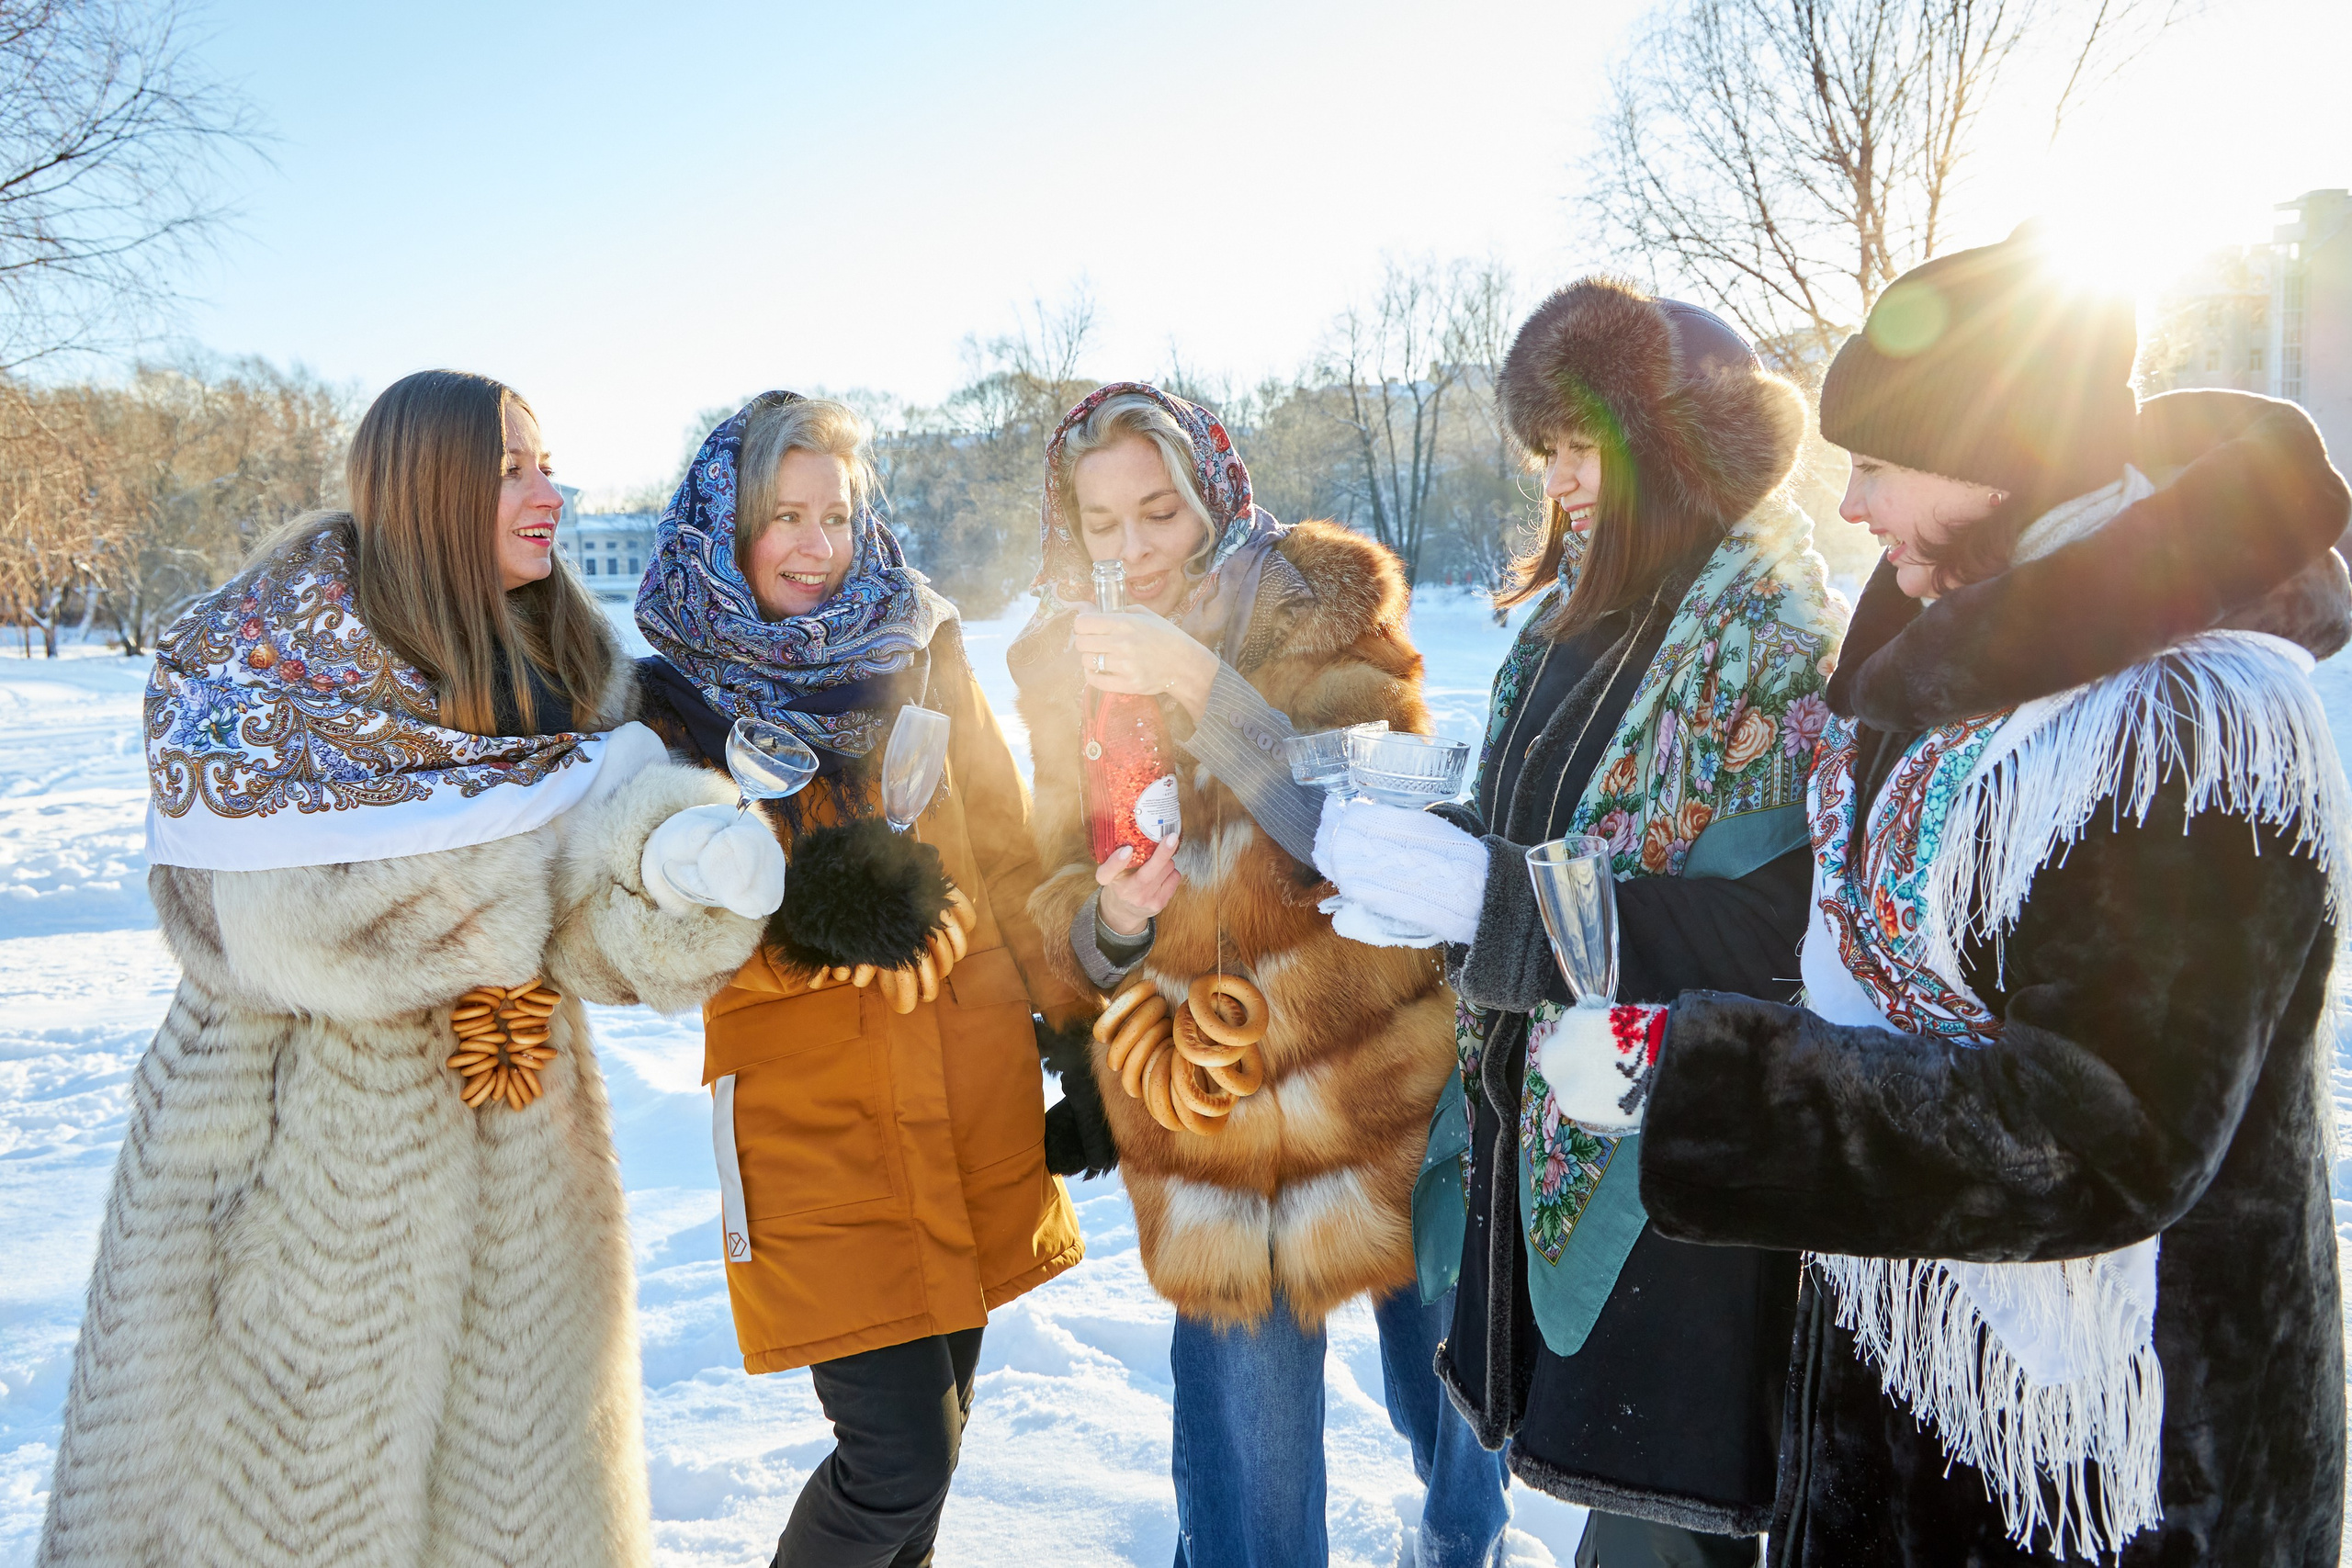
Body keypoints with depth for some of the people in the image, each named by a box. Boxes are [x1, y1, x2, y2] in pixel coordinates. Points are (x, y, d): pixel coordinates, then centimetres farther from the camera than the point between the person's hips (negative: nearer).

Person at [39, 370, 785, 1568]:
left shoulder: (565, 661, 3)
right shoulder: (251, 658, -12)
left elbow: (590, 928, -2)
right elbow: (297, 912, -26)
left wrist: (680, 861, -25)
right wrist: (588, 809, -28)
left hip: (509, 1149, 5)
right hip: (294, 1150, -4)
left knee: (519, 1470, 15)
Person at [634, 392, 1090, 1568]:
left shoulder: (921, 650, 5)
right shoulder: (678, 691, -2)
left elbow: (1006, 847, 10)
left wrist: (1076, 1023, 7)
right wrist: (799, 920, -26)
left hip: (970, 1090, 3)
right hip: (810, 1114, -3)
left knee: (934, 1417, 16)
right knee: (901, 1459, -5)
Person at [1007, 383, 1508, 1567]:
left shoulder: (1325, 605, -6)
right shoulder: (1066, 666, 3)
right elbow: (1063, 922, 5)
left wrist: (1204, 686, -28)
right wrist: (1110, 919, -19)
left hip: (1383, 1086, -1)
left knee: (1444, 1369, 15)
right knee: (1247, 1397, 2)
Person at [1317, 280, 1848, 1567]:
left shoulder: (1781, 641, -15)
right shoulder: (1579, 614, 10)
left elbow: (1784, 929, -24)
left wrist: (1496, 901, -28)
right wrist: (1409, 838, -1)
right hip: (1543, 1136, 7)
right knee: (1582, 1461, 17)